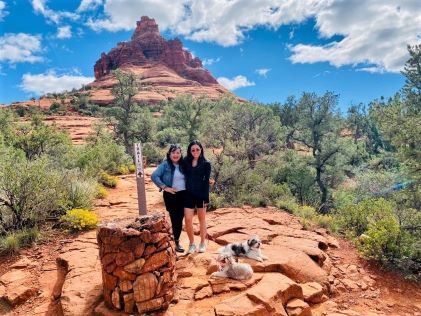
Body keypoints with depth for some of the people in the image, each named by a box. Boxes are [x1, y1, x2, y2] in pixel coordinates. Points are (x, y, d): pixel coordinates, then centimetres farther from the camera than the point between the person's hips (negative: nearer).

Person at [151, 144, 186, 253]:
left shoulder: (183, 165, 8)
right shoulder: (165, 164, -8)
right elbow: (154, 176, -17)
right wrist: (165, 187, -18)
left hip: (183, 195, 5)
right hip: (171, 196, -5)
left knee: (180, 219, 10)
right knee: (175, 219, 0)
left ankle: (176, 240, 26)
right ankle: (176, 243, 13)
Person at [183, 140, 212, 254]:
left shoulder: (206, 164, -2)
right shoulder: (186, 162, 4)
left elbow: (206, 181, -5)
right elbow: (184, 177, 5)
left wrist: (206, 198, -9)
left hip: (201, 194, -2)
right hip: (188, 194, 2)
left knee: (202, 219, 10)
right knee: (187, 220, -2)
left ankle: (202, 243, 25)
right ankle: (192, 244, 17)